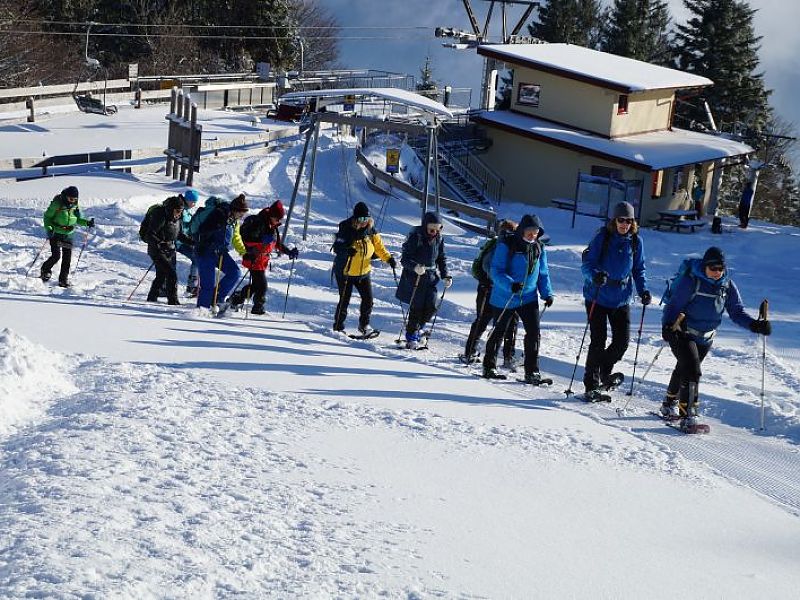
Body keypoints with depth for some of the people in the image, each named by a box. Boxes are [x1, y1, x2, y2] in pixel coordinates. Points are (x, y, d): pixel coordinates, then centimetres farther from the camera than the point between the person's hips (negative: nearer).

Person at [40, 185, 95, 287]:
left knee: (67, 257, 1)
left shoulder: (74, 206, 2)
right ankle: (45, 270, 18)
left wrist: (87, 222, -6)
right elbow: (47, 216, -5)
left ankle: (63, 279, 11)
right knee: (56, 256, -10)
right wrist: (48, 228, -19)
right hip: (56, 233, -4)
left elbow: (78, 219, 13)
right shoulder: (57, 203, -13)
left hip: (68, 234, 4)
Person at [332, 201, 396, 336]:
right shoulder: (346, 230, -17)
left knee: (368, 299, 0)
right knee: (344, 301, 1)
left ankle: (364, 325, 19)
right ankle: (338, 326, 18)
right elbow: (337, 247, -25)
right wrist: (347, 250, -46)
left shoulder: (371, 231, -1)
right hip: (345, 272, -5)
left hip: (363, 272, 5)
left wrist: (389, 259, -6)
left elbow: (379, 247, 7)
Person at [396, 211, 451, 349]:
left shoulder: (438, 239, 4)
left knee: (431, 307, -3)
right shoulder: (415, 237, -13)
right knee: (417, 307, -7)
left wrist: (445, 276, 3)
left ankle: (416, 328, 22)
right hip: (414, 277, -5)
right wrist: (415, 267, -34)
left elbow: (441, 259, 15)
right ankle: (411, 337, 8)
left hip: (430, 277, 5)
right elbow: (405, 259, -15)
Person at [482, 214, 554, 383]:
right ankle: (489, 367, 26)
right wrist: (511, 284, -31)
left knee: (533, 331, -9)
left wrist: (547, 293, 1)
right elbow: (496, 271, -16)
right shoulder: (506, 245, -12)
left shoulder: (539, 248, 5)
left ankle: (532, 372, -4)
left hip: (529, 298, 4)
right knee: (499, 332, 10)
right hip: (504, 298, -4)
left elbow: (543, 274, 14)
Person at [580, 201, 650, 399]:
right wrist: (594, 275, -32)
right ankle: (591, 385, 7)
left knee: (623, 339, -2)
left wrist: (643, 290, -2)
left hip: (621, 299, 4)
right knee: (598, 340, -4)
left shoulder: (636, 241, 2)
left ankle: (604, 372, 24)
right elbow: (586, 263, -11)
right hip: (597, 297, -4)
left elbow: (639, 269, 12)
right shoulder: (601, 238, -9)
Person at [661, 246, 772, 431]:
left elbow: (737, 312, -3)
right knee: (692, 372, -19)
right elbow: (674, 305, -18)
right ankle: (687, 416, -18)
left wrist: (754, 325, -19)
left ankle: (670, 404, 42)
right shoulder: (690, 281, -20)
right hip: (682, 333, -6)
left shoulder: (727, 285, -3)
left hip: (705, 338, 6)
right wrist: (667, 326, -33)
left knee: (683, 369, 22)